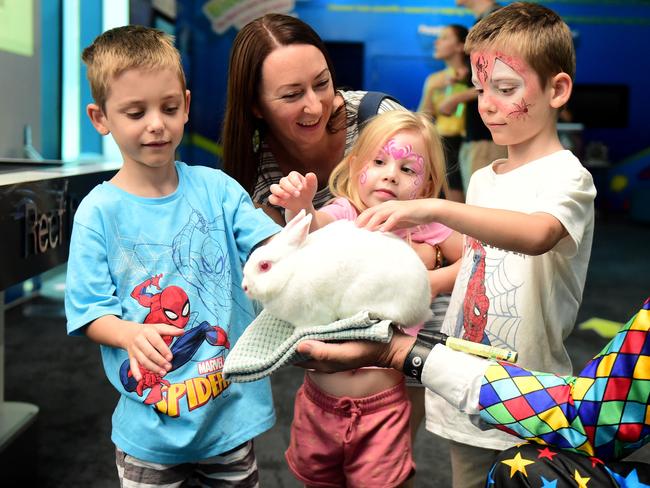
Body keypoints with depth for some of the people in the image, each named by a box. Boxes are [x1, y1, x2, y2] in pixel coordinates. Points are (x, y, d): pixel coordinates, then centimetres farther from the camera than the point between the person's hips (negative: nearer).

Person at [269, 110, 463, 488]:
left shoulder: (423, 226, -3)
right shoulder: (344, 215, -8)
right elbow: (315, 227, -30)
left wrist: (436, 280, -11)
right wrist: (299, 207, -52)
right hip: (321, 397, 1)